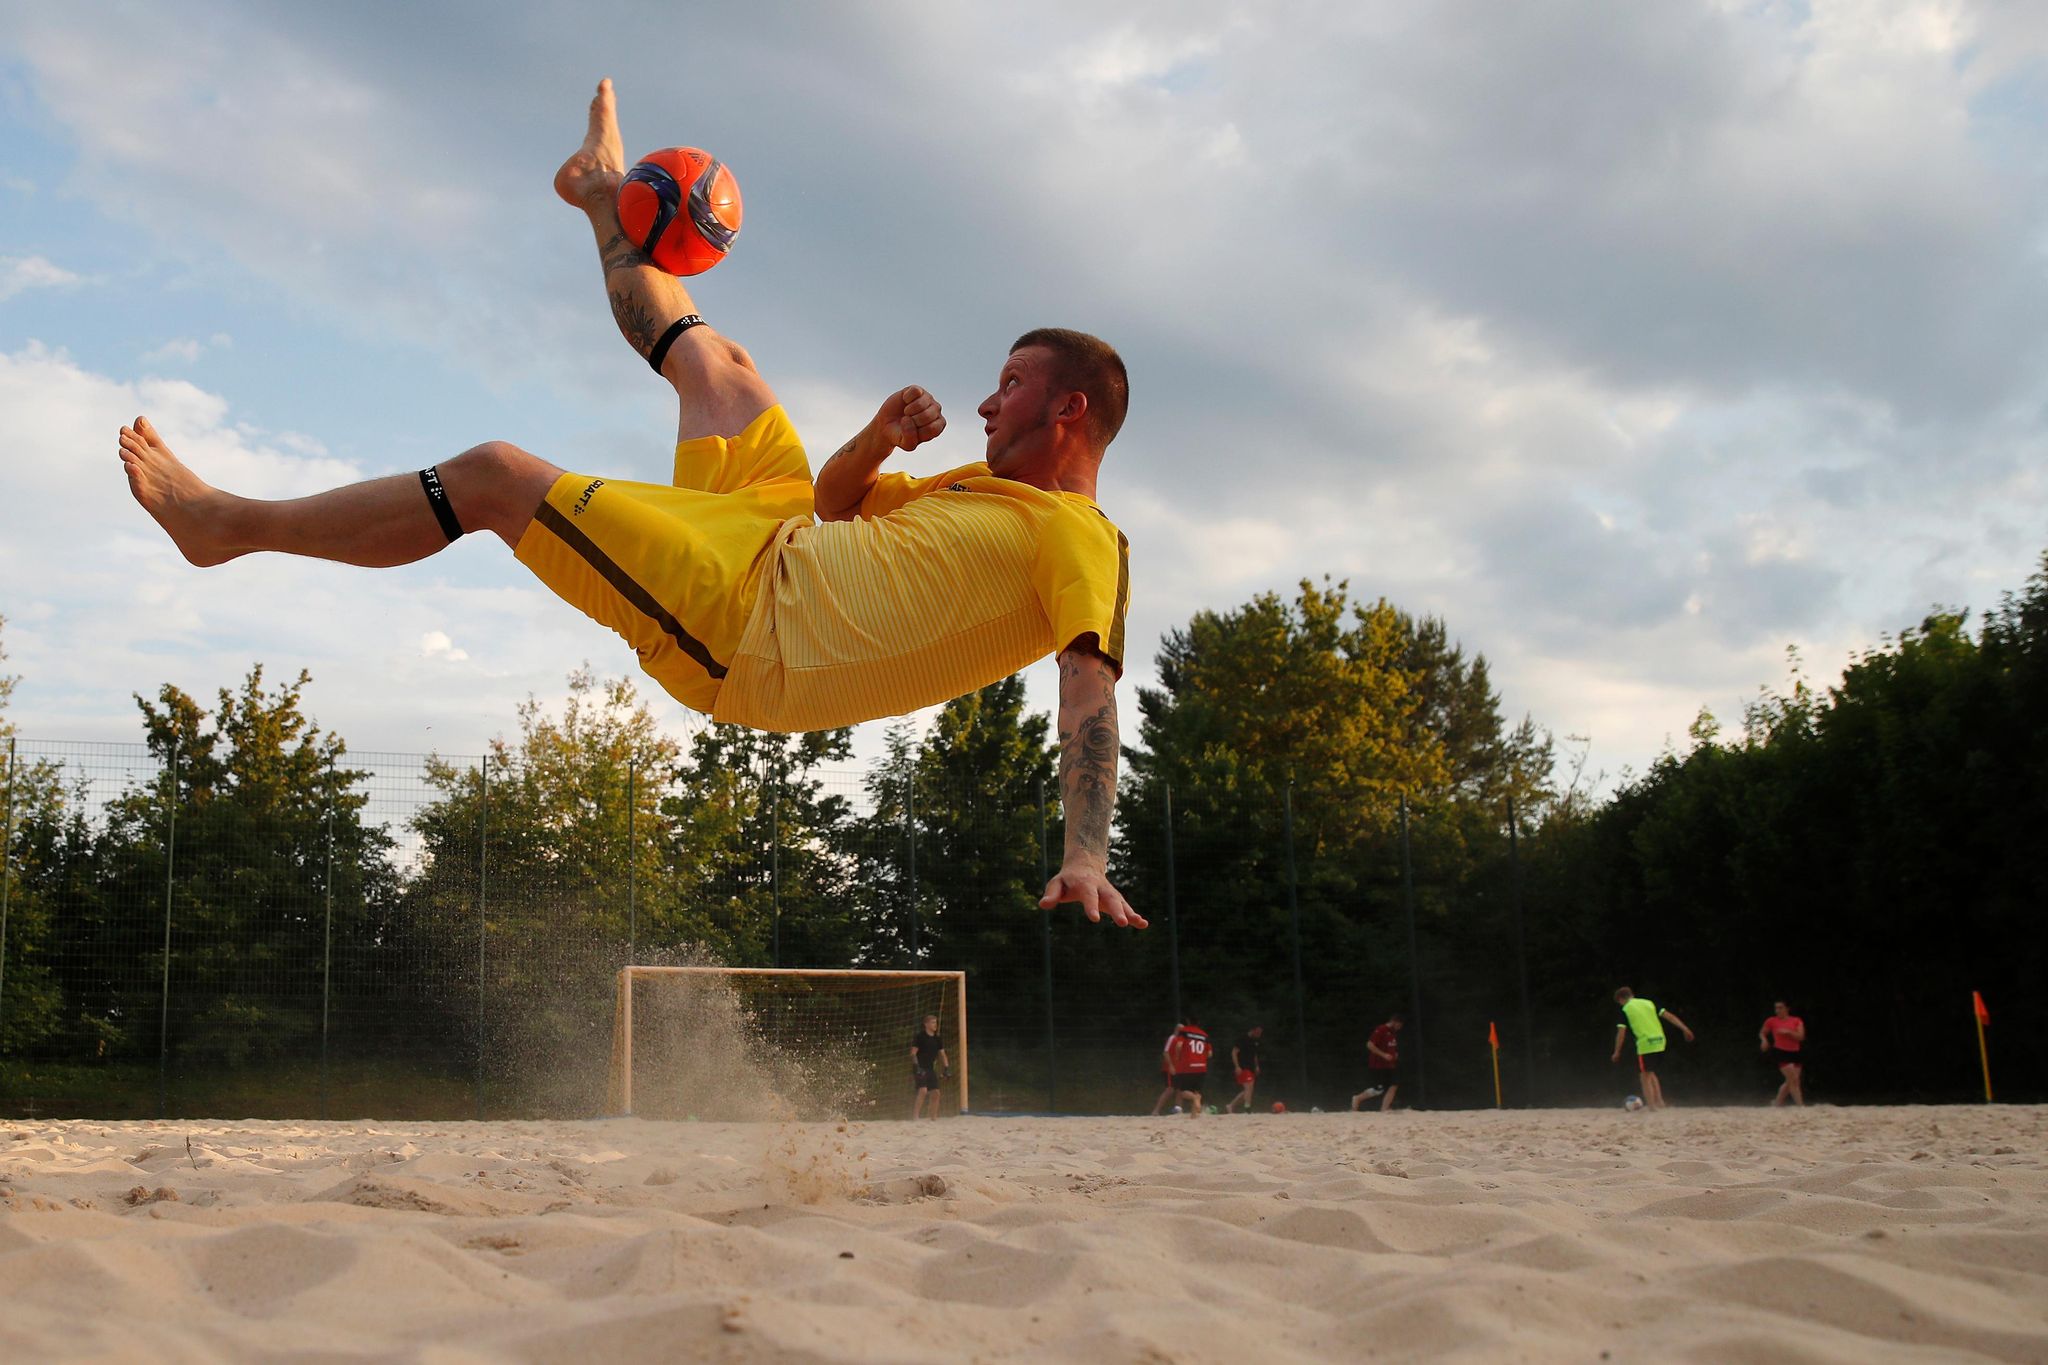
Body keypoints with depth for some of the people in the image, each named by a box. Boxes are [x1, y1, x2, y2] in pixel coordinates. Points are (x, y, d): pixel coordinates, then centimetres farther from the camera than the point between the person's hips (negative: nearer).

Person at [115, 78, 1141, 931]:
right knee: (714, 365, 27)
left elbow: (1091, 684, -25)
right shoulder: (980, 489, 15)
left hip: (741, 626, -8)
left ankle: (229, 524, 9)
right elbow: (833, 501, 26)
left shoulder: (1080, 541, -9)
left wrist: (1085, 858, -40)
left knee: (491, 475, -7)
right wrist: (883, 435, 4)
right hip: (772, 541, 8)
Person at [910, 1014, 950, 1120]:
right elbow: (913, 1053, -10)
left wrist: (946, 1068, 5)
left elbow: (942, 1054, 16)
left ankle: (934, 1118, 11)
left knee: (936, 1093, 2)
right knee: (923, 1090, -23)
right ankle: (915, 1116, -21)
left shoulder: (937, 1039, 12)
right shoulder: (920, 1036, -7)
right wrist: (916, 1066, -20)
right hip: (920, 1068, -7)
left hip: (930, 1069, 7)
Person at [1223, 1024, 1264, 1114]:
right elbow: (1234, 1052, -13)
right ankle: (1247, 1110, -21)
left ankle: (1230, 1106, 20)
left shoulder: (1255, 1042, 15)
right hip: (1242, 1068, -9)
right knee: (1249, 1086, -20)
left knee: (1247, 1091, 9)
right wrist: (1237, 1067, -20)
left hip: (1250, 1068, 9)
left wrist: (1256, 1066, 17)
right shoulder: (1243, 1040, -10)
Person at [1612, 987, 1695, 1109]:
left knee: (1646, 1076, 5)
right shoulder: (1648, 1003, 16)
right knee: (1651, 1073, 23)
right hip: (1659, 1043, 6)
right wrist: (1684, 1029, 9)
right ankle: (1659, 1101, 15)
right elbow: (1669, 1016, 10)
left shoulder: (1625, 1010, 2)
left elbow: (1621, 1032, -3)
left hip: (1645, 1045, -6)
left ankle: (1652, 1106, 2)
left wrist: (1617, 1052, 4)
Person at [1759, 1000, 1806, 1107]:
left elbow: (1801, 1037, -7)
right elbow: (1762, 1033, 15)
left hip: (1794, 1053, 3)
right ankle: (1801, 1105, -11)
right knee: (1793, 1079, -14)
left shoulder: (1797, 1021, 4)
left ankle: (1777, 1103, 22)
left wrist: (1788, 1032, -21)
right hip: (1780, 1053, -3)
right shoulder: (1771, 1021, 2)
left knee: (1790, 1082, 5)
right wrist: (1764, 1040, -5)